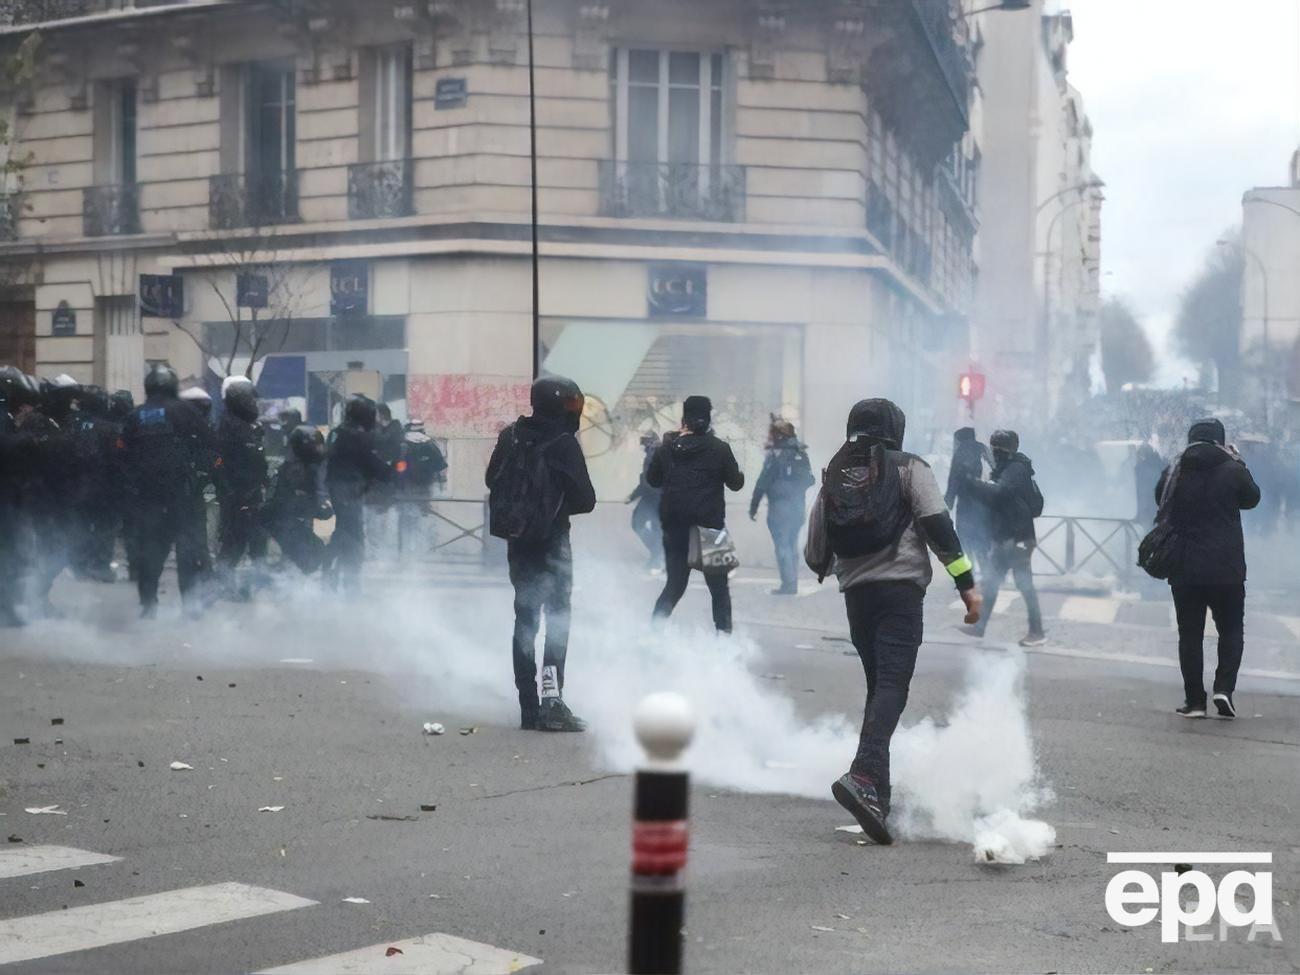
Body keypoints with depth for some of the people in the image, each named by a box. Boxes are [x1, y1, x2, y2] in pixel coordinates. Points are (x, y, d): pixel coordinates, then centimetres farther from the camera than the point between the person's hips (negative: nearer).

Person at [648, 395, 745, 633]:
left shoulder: (667, 447, 0)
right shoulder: (719, 449, -8)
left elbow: (652, 479, 11)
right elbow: (735, 483, 0)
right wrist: (740, 474, 21)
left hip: (674, 525, 3)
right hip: (710, 524, -3)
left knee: (675, 583, 12)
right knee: (718, 586, 9)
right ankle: (724, 633, 5)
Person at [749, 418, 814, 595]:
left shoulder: (775, 454, -13)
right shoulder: (801, 453, 7)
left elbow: (762, 483, -13)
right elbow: (810, 480, 14)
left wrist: (753, 507, -7)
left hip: (780, 507, -6)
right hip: (799, 507, 6)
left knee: (782, 546, -2)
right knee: (792, 545, 15)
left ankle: (788, 585, -5)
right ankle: (793, 584, 17)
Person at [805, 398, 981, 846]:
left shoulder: (833, 479, 16)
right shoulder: (908, 468, 3)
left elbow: (815, 555, 18)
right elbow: (937, 524, -9)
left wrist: (827, 567, 41)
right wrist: (965, 581, -8)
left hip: (856, 594, 5)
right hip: (900, 590, -5)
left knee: (878, 687, 17)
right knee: (892, 687, -14)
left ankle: (878, 792, 16)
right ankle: (863, 776, -35)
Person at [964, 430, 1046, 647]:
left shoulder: (1016, 470, -15)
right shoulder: (1006, 469, 15)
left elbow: (996, 493, -30)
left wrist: (970, 481, -25)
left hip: (1018, 538, -10)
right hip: (1004, 538, 10)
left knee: (1025, 584, -5)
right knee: (990, 582, 12)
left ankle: (1037, 632, 0)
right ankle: (980, 625, 19)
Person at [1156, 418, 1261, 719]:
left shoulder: (1174, 471, -3)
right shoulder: (1232, 470, -7)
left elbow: (1160, 499, 15)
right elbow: (1251, 498, 11)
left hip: (1184, 569, 1)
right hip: (1227, 569, -1)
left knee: (1190, 634, 8)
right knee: (1231, 630, 13)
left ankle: (1194, 700, 6)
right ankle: (1224, 687, -5)